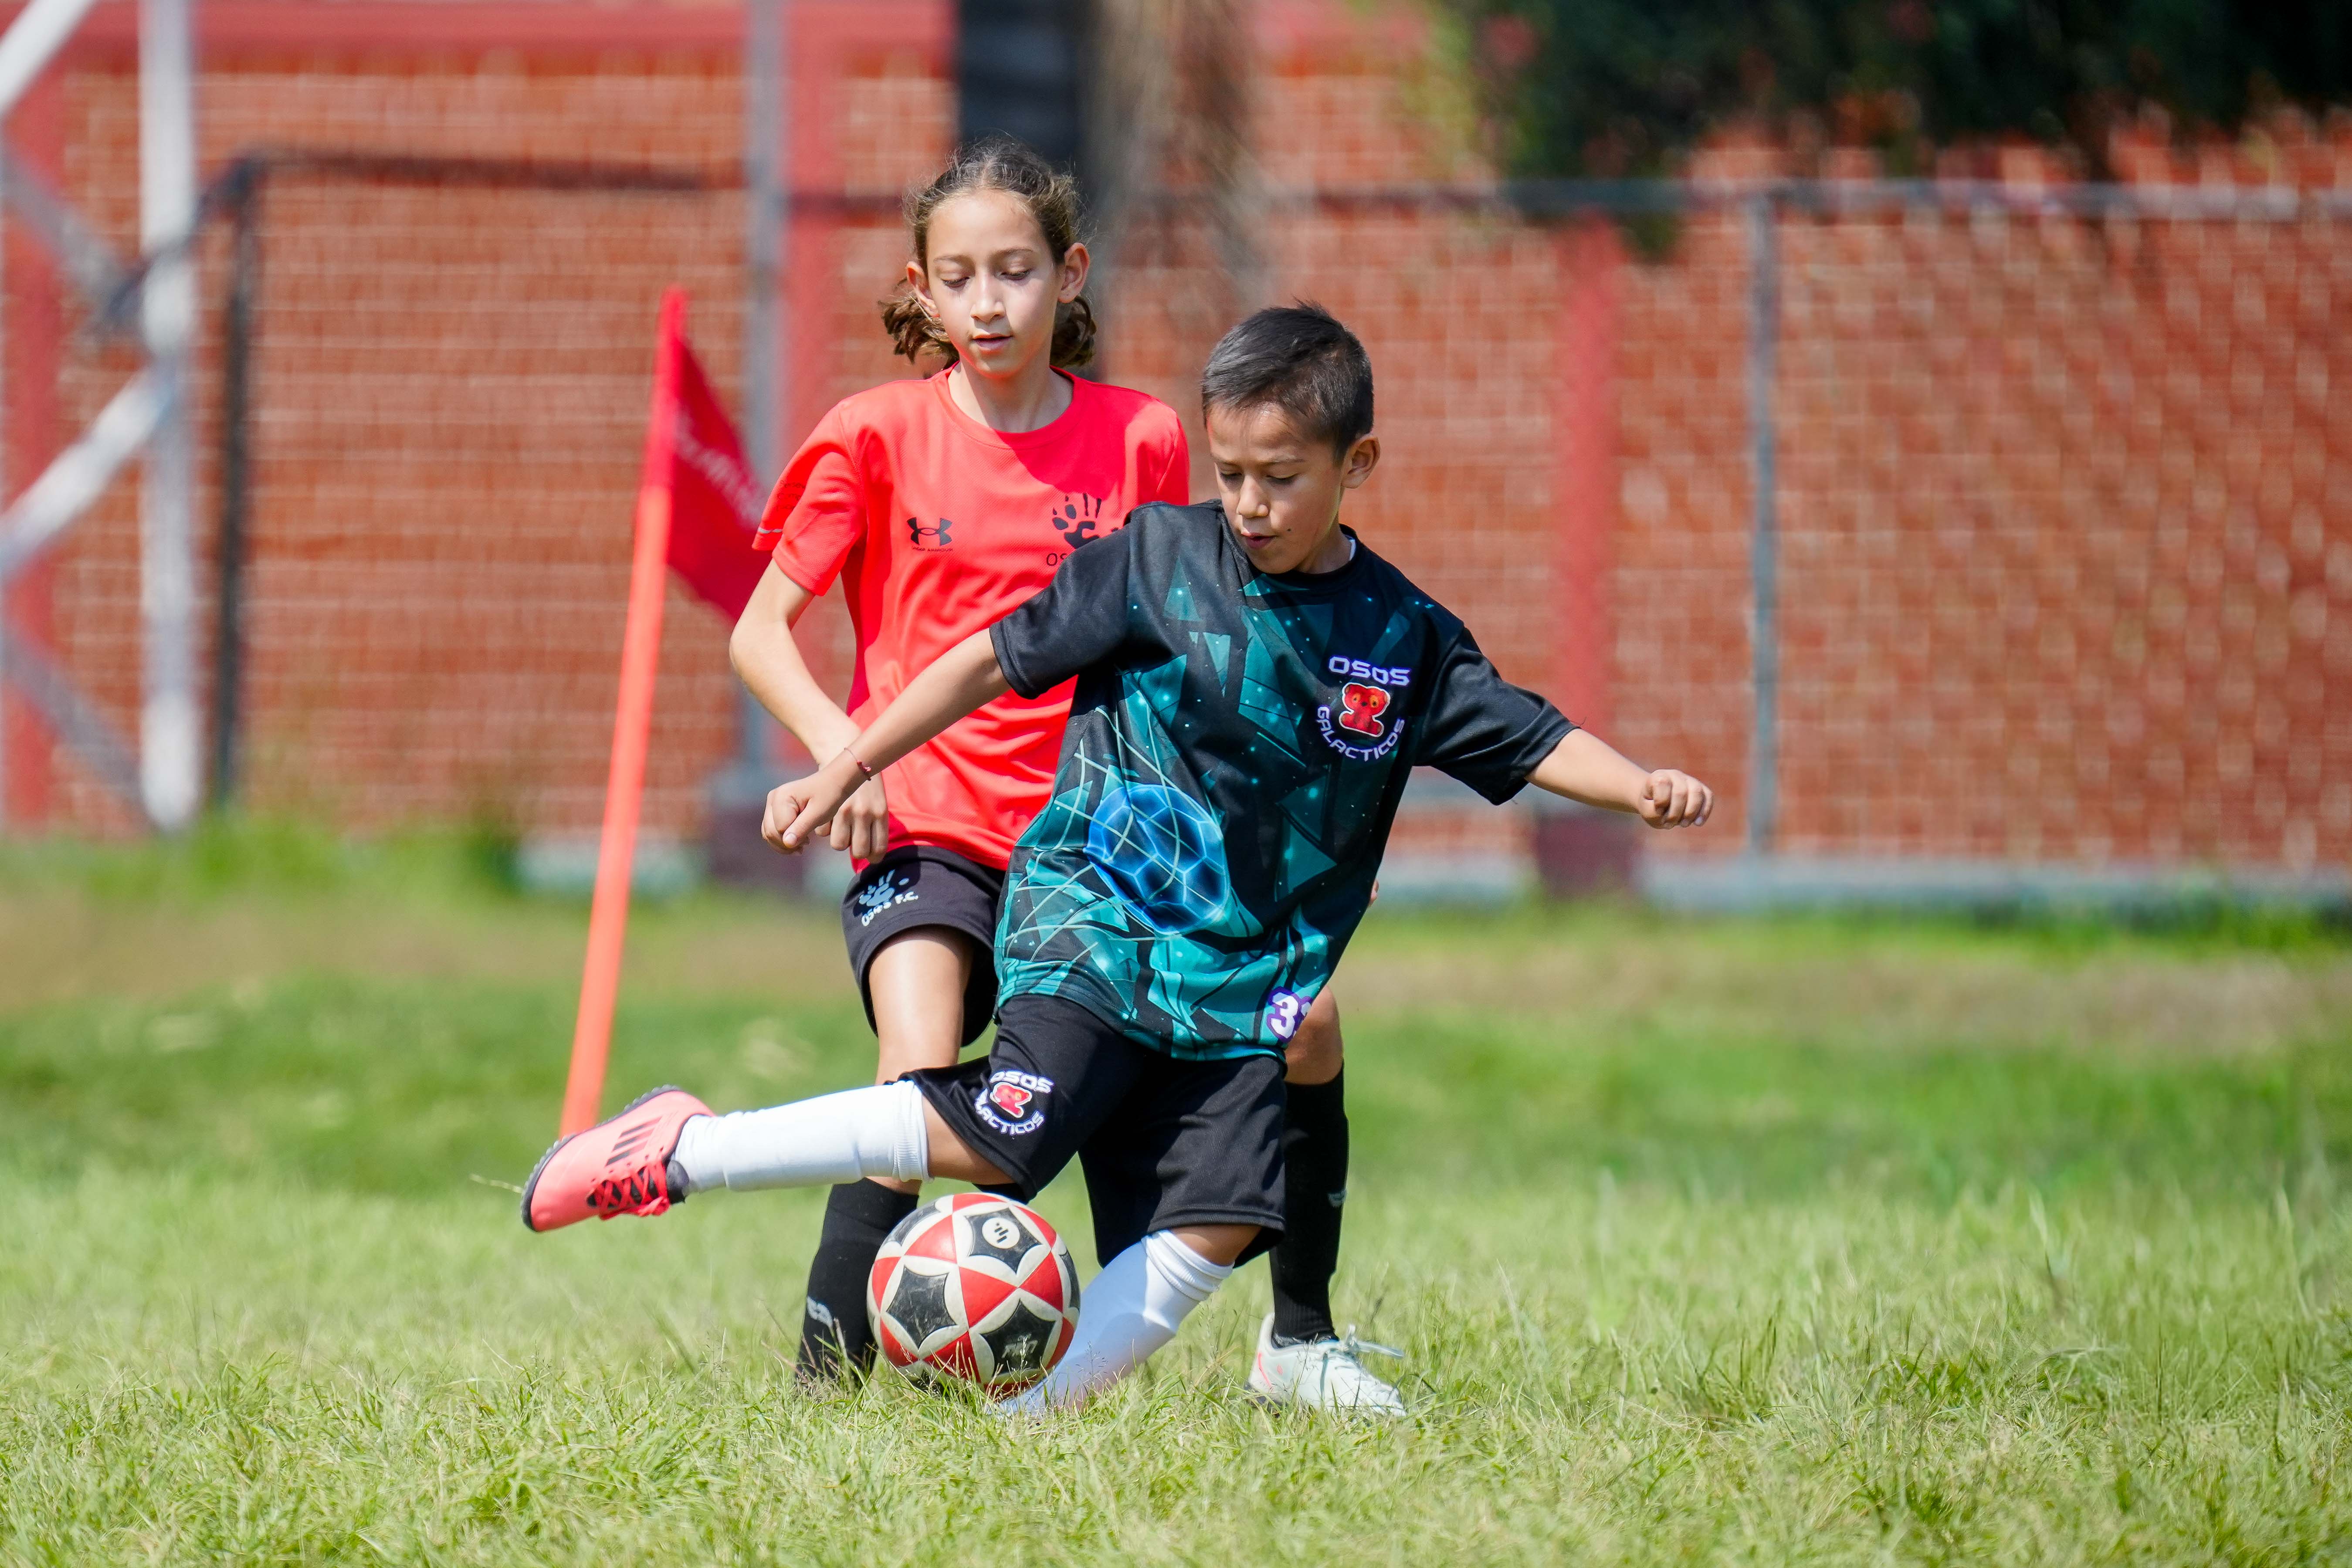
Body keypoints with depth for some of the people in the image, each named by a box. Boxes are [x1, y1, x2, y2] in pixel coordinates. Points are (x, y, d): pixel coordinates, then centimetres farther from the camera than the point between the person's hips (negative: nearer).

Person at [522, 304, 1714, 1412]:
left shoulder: (1402, 639, 6)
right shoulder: (1158, 559, -1)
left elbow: (1531, 742, 8)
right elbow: (997, 659, 4)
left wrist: (1638, 788, -12)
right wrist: (845, 771, 3)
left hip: (1240, 977, 4)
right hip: (1091, 918, -4)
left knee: (1217, 1221, -14)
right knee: (997, 1133, -23)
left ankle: (1037, 1414, -9)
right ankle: (680, 1153, -13)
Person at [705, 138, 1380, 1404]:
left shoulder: (1138, 443, 6)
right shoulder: (878, 438, 1)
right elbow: (760, 632, 1)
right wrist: (836, 743, -16)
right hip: (925, 831, -3)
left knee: (1300, 1018, -10)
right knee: (923, 1078, -29)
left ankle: (1300, 1340, 9)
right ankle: (823, 1385, -21)